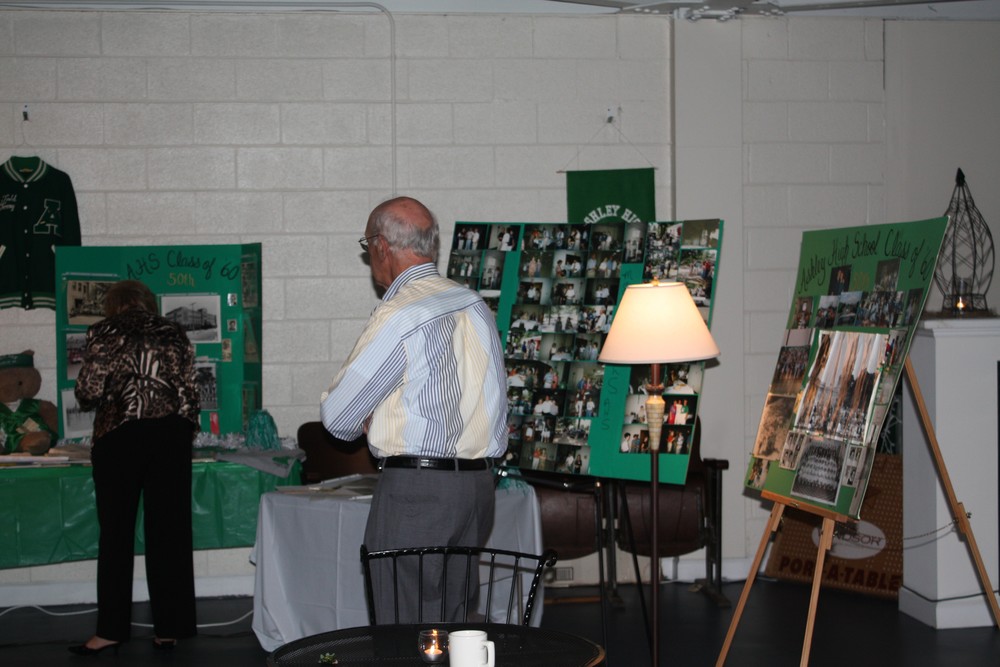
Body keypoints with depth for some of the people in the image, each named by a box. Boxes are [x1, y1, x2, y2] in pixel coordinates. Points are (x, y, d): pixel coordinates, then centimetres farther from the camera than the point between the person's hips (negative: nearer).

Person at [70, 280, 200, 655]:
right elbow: (190, 393, 7)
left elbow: (88, 392, -4)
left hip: (119, 437, -2)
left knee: (116, 533, 4)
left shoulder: (104, 333, 1)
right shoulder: (175, 334, 10)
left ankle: (112, 629, 5)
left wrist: (90, 397, 18)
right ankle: (169, 628, 8)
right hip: (171, 436, 3)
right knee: (169, 532, 5)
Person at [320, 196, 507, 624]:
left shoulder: (397, 318, -13)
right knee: (456, 630, 14)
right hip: (478, 484, 8)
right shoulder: (475, 305, 10)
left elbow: (337, 416, -8)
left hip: (416, 491, -8)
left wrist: (366, 424, 16)